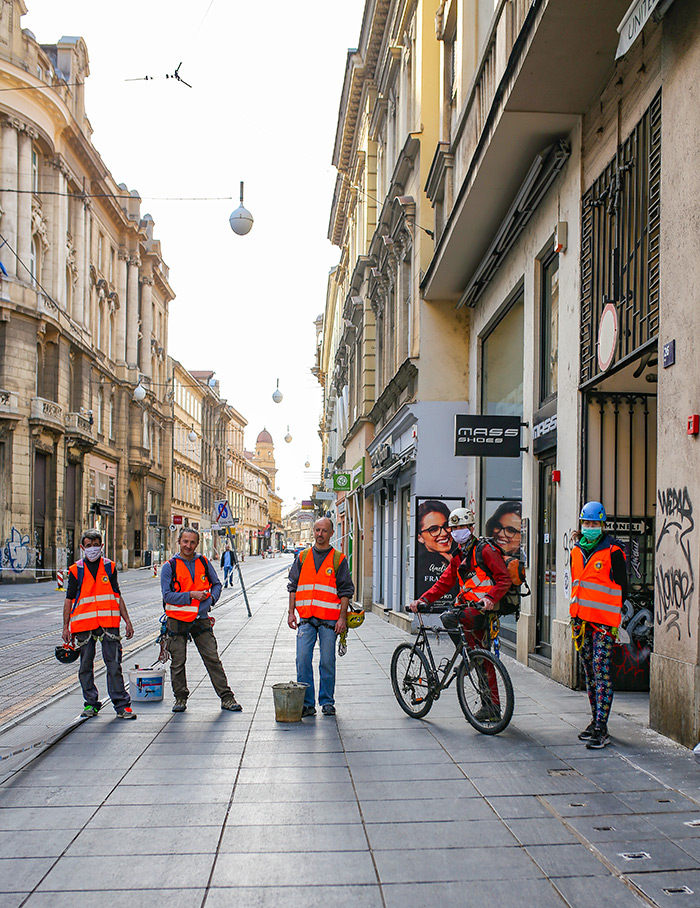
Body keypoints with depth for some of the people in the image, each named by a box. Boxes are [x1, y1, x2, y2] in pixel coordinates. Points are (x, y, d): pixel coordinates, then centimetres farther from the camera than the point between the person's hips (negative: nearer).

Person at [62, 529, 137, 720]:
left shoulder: (109, 567, 9)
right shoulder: (76, 570, 6)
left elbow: (117, 596, 14)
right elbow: (69, 600, 9)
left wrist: (127, 621, 9)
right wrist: (66, 627, 4)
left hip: (109, 623, 0)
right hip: (84, 625, 0)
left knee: (114, 664, -4)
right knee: (86, 665, 7)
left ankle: (121, 705, -1)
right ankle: (90, 704, 18)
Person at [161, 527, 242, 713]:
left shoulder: (204, 563, 6)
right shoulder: (169, 567, -3)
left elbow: (217, 584, 16)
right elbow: (167, 595, -9)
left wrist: (210, 598, -3)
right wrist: (191, 595, -17)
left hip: (201, 619, 2)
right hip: (177, 621, -1)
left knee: (213, 659, 0)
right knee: (178, 662, 5)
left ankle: (227, 698, 4)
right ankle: (180, 698, 22)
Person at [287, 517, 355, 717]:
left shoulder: (338, 559, 3)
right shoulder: (302, 557, 11)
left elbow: (346, 591, 1)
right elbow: (293, 586, 14)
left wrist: (342, 617, -6)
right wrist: (291, 612, 6)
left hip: (329, 619, -2)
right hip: (306, 618, 2)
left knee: (327, 663, 2)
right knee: (303, 661, -3)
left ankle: (327, 702, 14)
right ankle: (306, 703, 5)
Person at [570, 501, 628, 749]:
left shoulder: (613, 552, -7)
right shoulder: (577, 551, 12)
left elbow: (621, 588, -5)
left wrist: (616, 620, -6)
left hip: (604, 621, -7)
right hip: (582, 618, 7)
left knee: (601, 670, -9)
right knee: (589, 671, 11)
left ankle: (601, 729, -8)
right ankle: (596, 721, 20)